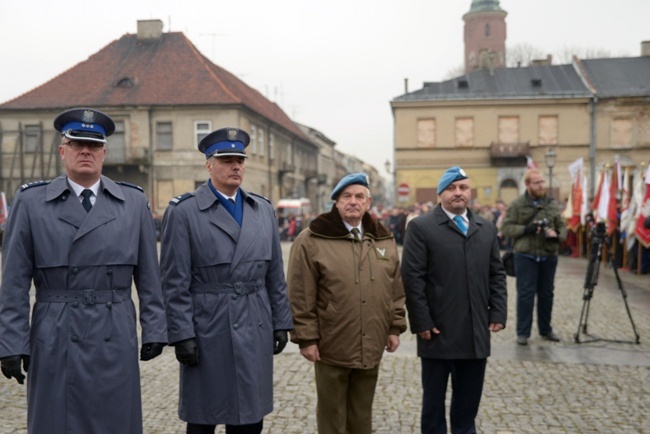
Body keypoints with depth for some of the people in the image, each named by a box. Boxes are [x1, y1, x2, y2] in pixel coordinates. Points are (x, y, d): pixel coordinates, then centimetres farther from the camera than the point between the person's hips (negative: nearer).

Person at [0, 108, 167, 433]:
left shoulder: (134, 202, 6)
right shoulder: (30, 202, 1)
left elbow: (149, 276, 6)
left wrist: (154, 330, 3)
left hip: (116, 340, 1)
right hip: (55, 341, -1)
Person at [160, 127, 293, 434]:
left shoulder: (263, 210, 10)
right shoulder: (183, 212, -5)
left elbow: (275, 275, 12)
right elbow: (175, 282, -8)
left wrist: (281, 322, 8)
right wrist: (182, 335, -11)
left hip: (255, 332, 4)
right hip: (207, 333, -4)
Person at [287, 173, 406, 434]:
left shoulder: (383, 239, 8)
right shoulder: (312, 240, -9)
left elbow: (396, 289, 13)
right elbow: (300, 296, -10)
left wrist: (395, 327, 9)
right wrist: (306, 338, -11)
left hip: (371, 346, 5)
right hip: (332, 346, -4)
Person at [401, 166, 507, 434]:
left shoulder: (486, 228, 12)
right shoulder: (421, 227, -5)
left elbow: (497, 274, 13)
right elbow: (412, 278, -9)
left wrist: (498, 313, 3)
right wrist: (422, 322, -13)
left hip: (476, 332, 4)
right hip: (438, 331, -4)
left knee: (469, 400, 13)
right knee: (433, 399, 10)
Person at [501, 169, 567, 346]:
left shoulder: (552, 204, 8)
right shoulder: (517, 205, -3)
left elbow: (562, 226, 11)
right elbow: (506, 227, -5)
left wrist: (558, 236, -11)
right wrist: (525, 229, -18)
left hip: (548, 256, 4)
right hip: (525, 256, -4)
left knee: (546, 294, 12)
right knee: (525, 294, -2)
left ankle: (546, 329, 25)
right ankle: (523, 332, 6)